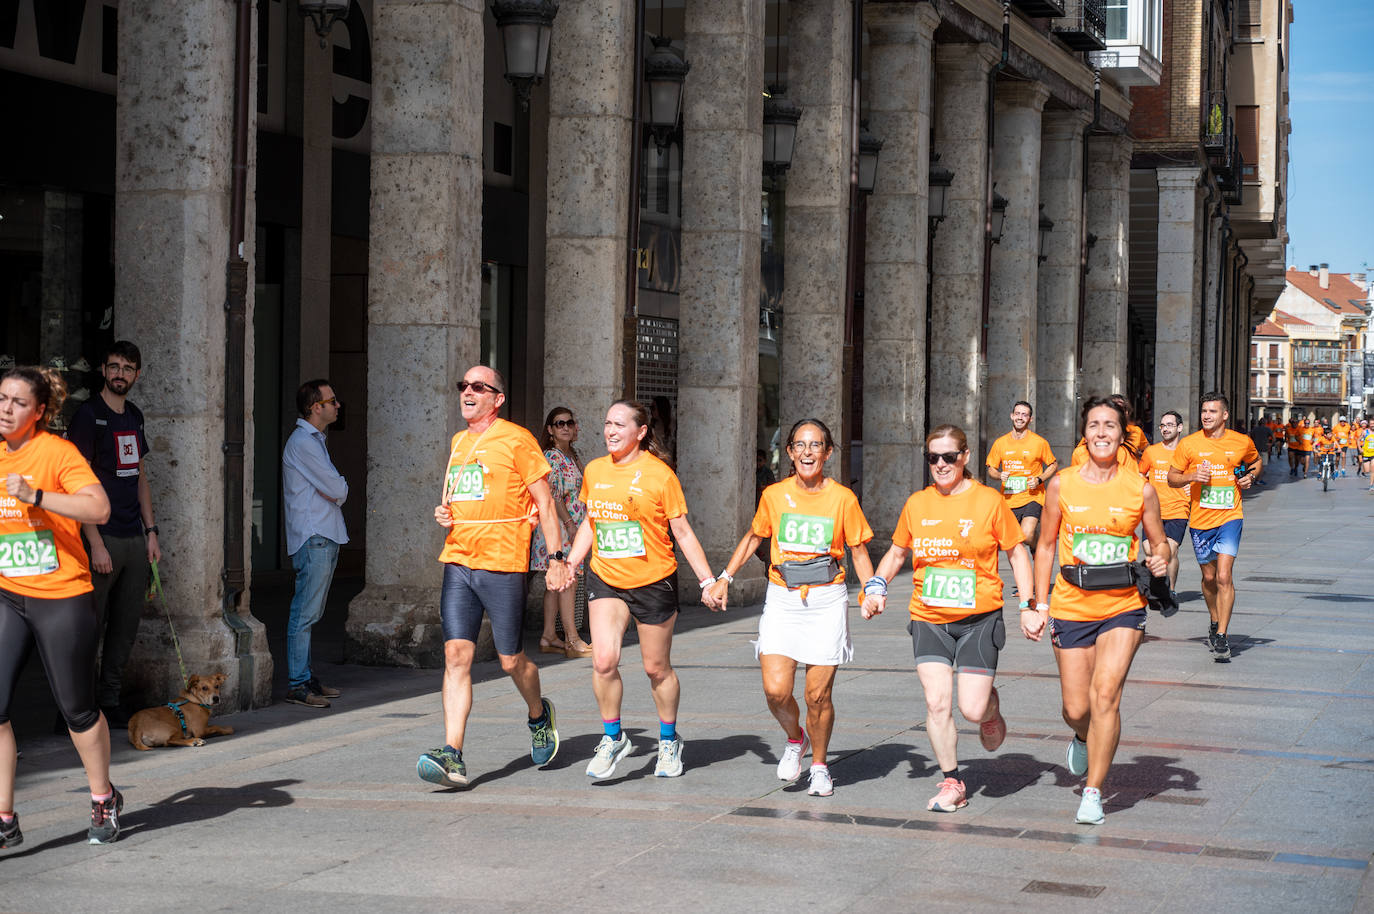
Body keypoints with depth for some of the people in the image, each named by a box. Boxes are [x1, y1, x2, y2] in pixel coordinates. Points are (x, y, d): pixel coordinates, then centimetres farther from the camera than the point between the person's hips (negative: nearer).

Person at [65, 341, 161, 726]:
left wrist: (151, 531, 14)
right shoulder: (89, 414, -8)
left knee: (126, 626, 9)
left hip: (135, 539, 7)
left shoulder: (134, 416, 15)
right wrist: (96, 543, -17)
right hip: (103, 538, -7)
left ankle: (109, 702, 17)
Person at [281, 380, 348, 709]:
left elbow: (335, 489, 21)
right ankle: (297, 684, -8)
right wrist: (340, 490, 5)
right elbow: (337, 489, -15)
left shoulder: (313, 440, 20)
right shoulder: (303, 442, -13)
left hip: (325, 536, 10)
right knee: (305, 613, -9)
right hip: (313, 539, -10)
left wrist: (335, 491, 1)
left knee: (311, 613, 13)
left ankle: (306, 677, 18)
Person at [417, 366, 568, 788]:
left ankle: (539, 715, 34)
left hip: (503, 563, -5)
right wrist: (443, 512, 8)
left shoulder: (516, 440, -5)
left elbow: (544, 502, -4)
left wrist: (556, 557, -9)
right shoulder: (458, 442, 16)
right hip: (458, 562, 6)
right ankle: (453, 757, -11)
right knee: (456, 655, -6)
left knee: (511, 661, 3)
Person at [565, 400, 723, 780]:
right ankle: (613, 738, 4)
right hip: (605, 579, 3)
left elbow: (682, 531, -4)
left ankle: (669, 740, 29)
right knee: (603, 660, -14)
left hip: (654, 581, -3)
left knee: (657, 668, 8)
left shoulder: (659, 474, -9)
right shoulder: (595, 471, 5)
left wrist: (707, 580, -5)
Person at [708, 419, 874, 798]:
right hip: (782, 599, 2)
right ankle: (794, 739, 21)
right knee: (776, 690, -10)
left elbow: (859, 552, 4)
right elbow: (754, 537, 18)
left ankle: (819, 765, 22)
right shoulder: (775, 495, 2)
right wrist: (725, 578, 11)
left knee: (818, 694, -1)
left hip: (827, 600, -1)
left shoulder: (843, 499, -3)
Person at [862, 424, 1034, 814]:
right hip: (929, 619, 3)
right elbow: (897, 552, 20)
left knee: (972, 708, -9)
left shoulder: (989, 501, -3)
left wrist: (1027, 605, -3)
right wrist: (876, 586, 3)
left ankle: (991, 705, 29)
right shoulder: (916, 504, 6)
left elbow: (1016, 552, 5)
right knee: (936, 702, -8)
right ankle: (951, 782, 8)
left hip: (979, 619, -2)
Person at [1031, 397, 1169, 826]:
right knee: (1076, 709, 4)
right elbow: (1046, 546, 9)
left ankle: (1093, 792, -5)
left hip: (1123, 607, -1)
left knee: (1105, 694, -17)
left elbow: (1159, 541, 11)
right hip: (1072, 608, 1)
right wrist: (1041, 605, 4)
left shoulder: (1140, 489, -1)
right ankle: (1083, 738, 43)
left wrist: (1160, 560, -13)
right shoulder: (1062, 485, 0)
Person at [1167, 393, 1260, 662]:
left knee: (1224, 576, -15)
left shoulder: (1242, 442, 1)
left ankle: (1221, 636, -13)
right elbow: (1172, 478, 5)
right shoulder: (1189, 444, -2)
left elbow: (1256, 462, 23)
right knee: (1209, 577, 13)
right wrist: (1192, 476, -15)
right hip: (1200, 519, 2)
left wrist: (1250, 476, 2)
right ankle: (1215, 622, 38)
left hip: (1230, 518, -2)